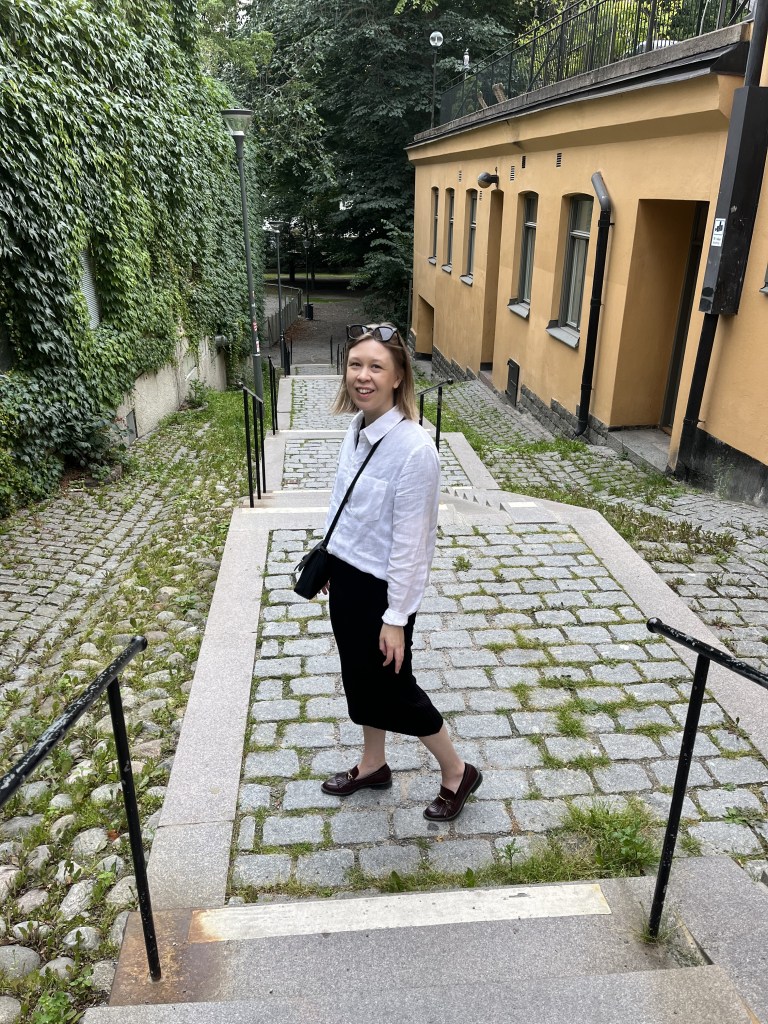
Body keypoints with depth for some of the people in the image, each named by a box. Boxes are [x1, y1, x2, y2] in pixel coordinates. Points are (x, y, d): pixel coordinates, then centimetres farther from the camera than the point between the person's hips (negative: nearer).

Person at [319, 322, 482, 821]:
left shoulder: (414, 448, -26)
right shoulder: (357, 429, -2)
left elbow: (410, 543, -22)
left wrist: (396, 617, -17)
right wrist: (329, 563, 18)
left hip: (382, 587, -7)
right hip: (346, 575, 8)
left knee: (392, 686, 9)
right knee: (359, 676, 22)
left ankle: (458, 773, 32)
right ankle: (373, 765, 45)